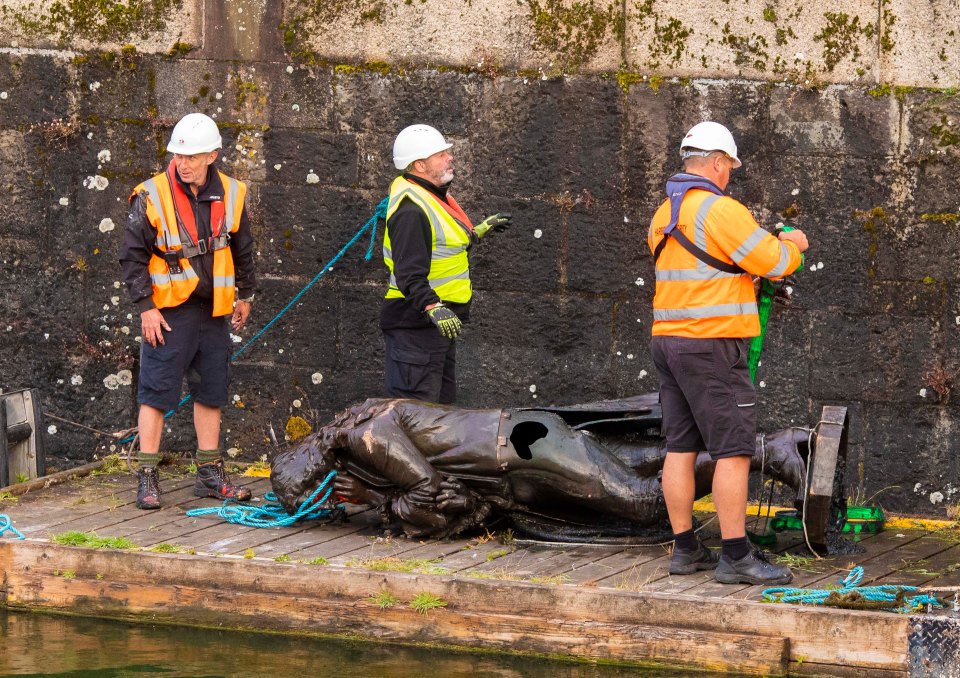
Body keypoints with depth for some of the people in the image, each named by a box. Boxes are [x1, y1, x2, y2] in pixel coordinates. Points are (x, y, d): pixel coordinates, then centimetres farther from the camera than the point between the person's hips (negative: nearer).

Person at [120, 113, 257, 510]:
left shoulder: (229, 195, 3)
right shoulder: (152, 197, -10)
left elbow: (242, 250, 18)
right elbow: (133, 256, -7)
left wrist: (245, 295, 23)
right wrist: (146, 307, -11)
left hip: (214, 312, 5)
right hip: (169, 312, -5)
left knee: (211, 391, 11)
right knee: (156, 392, -4)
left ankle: (209, 474, 19)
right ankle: (147, 477, 0)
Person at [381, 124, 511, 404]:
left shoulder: (433, 195, 12)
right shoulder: (411, 209, -22)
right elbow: (410, 275, -30)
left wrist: (477, 231, 34)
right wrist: (433, 308, -43)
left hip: (438, 325, 11)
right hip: (415, 326, -11)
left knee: (443, 403, 18)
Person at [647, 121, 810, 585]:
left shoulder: (664, 215, 13)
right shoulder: (721, 211, -14)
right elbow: (775, 263, -11)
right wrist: (792, 246, 11)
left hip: (668, 339, 9)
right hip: (712, 345, -9)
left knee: (681, 447, 10)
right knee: (734, 450, -6)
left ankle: (685, 550, 14)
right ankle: (736, 557, -7)